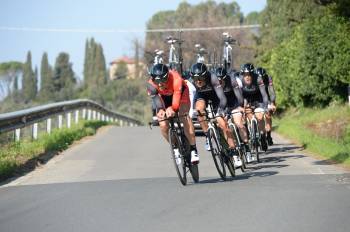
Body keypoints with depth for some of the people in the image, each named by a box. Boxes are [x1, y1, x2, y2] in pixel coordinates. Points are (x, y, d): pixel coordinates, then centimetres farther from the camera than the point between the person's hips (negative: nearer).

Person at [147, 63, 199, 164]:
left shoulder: (176, 79, -42)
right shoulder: (151, 84, -35)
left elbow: (177, 95, -53)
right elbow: (155, 98, -47)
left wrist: (172, 108, -73)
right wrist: (160, 110, -69)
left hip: (180, 92, -2)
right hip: (164, 97, 2)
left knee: (184, 117, -26)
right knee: (163, 125, -14)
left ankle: (193, 150, -18)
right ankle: (175, 148, 12)